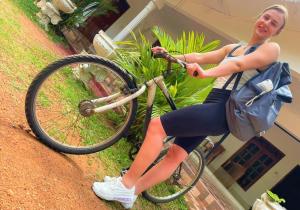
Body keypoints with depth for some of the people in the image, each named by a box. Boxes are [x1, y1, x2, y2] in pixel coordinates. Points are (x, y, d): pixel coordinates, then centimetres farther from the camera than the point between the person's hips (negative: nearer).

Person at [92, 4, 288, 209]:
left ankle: (125, 185, -8)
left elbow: (239, 64, -21)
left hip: (224, 111, -8)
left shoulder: (271, 48, -2)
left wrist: (206, 73, -36)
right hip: (211, 109, 8)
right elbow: (201, 57, 15)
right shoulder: (232, 48, 23)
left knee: (157, 125, -16)